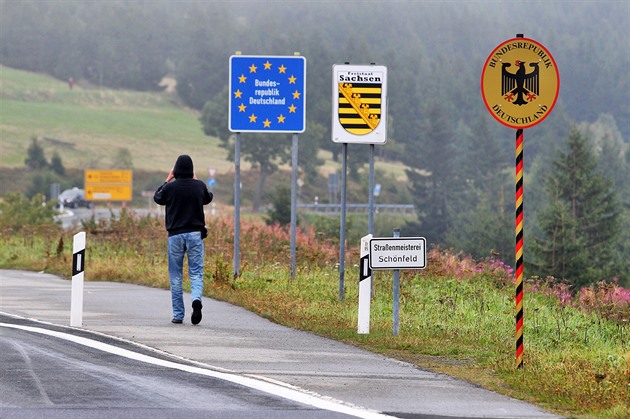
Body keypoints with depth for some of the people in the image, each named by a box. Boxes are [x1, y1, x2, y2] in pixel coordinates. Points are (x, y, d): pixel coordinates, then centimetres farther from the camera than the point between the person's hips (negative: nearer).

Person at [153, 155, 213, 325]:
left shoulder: (170, 187, -8)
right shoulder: (199, 186, -2)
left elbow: (157, 198, 13)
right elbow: (208, 198, 20)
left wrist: (167, 180, 20)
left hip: (175, 235, -1)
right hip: (195, 234, 1)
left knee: (176, 276, 9)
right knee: (196, 272, 3)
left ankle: (178, 315, 9)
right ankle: (196, 299, -27)